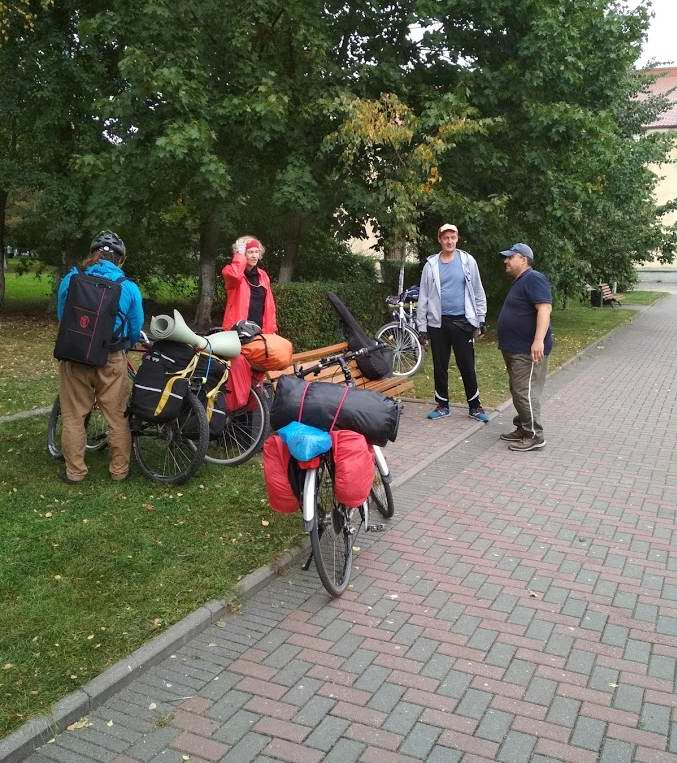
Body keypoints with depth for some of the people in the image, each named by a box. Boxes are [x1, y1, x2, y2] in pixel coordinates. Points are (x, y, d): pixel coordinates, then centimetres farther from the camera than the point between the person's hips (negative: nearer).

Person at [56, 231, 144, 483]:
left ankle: (74, 471, 23)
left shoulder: (70, 279, -3)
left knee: (73, 416, 14)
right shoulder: (129, 287, -6)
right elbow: (135, 331, 2)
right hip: (111, 360, 0)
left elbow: (61, 316, 10)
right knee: (117, 416, 13)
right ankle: (119, 470, 23)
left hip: (74, 357, 1)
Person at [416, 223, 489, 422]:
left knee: (467, 366, 2)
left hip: (462, 322, -1)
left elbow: (478, 293, 5)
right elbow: (423, 298, 5)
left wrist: (480, 321, 2)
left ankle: (474, 406, 14)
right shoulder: (431, 265, 4)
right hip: (438, 323, 1)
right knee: (440, 367, 9)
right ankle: (442, 405, 22)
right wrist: (422, 327, 1)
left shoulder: (468, 261, 2)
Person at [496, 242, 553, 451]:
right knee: (517, 392, 15)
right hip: (515, 349, 11)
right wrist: (507, 344, 28)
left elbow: (544, 309, -25)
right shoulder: (519, 282, 19)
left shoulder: (533, 279, -14)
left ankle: (534, 436, -3)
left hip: (528, 351, -11)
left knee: (526, 393, -9)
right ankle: (523, 429, 24)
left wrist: (539, 340, -33)